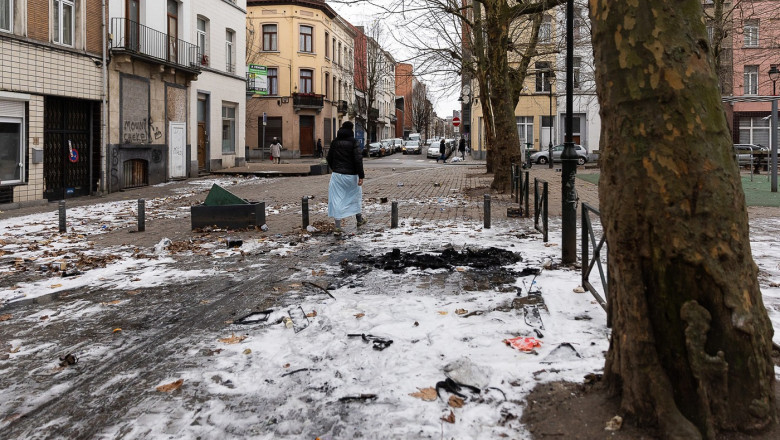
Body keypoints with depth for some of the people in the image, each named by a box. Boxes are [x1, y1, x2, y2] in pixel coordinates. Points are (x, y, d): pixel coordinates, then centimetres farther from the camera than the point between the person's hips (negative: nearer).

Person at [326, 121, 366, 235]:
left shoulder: (334, 143, 4)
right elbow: (358, 159, -14)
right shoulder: (354, 142, -8)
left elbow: (329, 158, 10)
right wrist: (361, 175, -12)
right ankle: (359, 219, 37)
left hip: (337, 175, 2)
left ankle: (338, 227, -3)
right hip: (351, 175, -2)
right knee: (356, 195, 21)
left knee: (336, 200, 2)